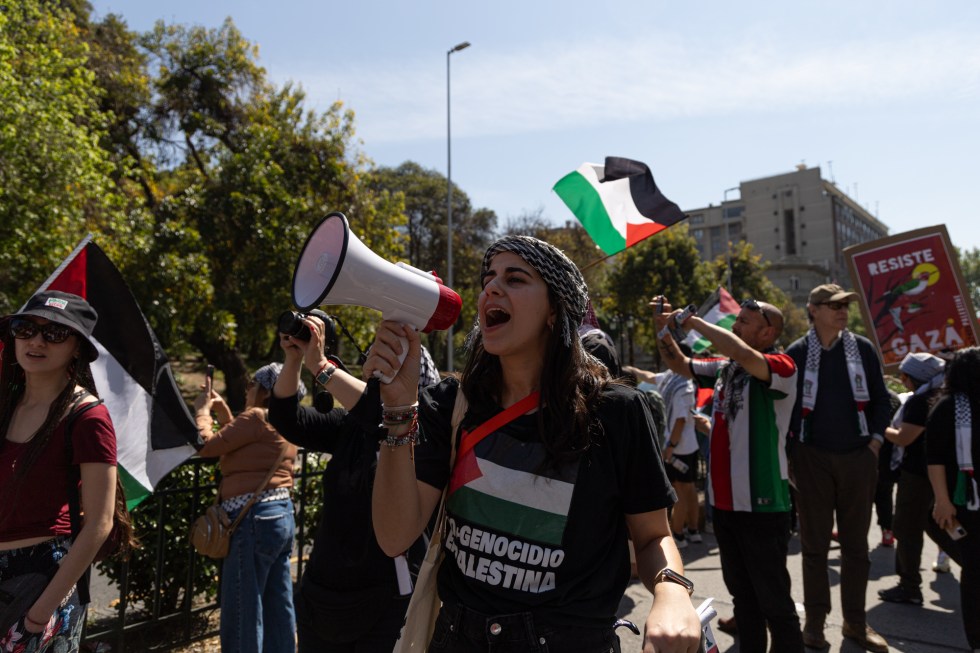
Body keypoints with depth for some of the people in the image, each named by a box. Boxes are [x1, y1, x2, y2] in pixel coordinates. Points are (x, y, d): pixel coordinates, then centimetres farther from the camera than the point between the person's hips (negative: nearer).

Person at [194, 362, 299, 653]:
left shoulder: (257, 416, -13)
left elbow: (206, 446, -11)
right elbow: (241, 443, 24)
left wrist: (202, 410, 4)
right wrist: (221, 409, 21)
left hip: (254, 520, -9)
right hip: (282, 515, 9)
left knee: (243, 612, 2)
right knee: (279, 607, 16)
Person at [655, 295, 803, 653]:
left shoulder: (782, 367, -12)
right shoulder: (724, 368, 8)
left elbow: (743, 355, -32)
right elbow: (680, 364, 17)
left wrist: (691, 321, -23)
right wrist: (663, 326, 2)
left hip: (761, 504, -7)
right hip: (724, 501, 7)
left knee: (774, 601, 5)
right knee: (742, 595, 21)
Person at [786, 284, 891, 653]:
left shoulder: (863, 349, 4)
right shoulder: (796, 354, -3)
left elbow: (881, 401, 9)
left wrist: (875, 442, -2)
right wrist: (792, 454, -3)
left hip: (858, 459, 2)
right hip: (812, 460, -2)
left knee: (856, 545, 11)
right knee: (815, 544, 7)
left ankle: (855, 622, 25)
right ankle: (815, 621, 19)